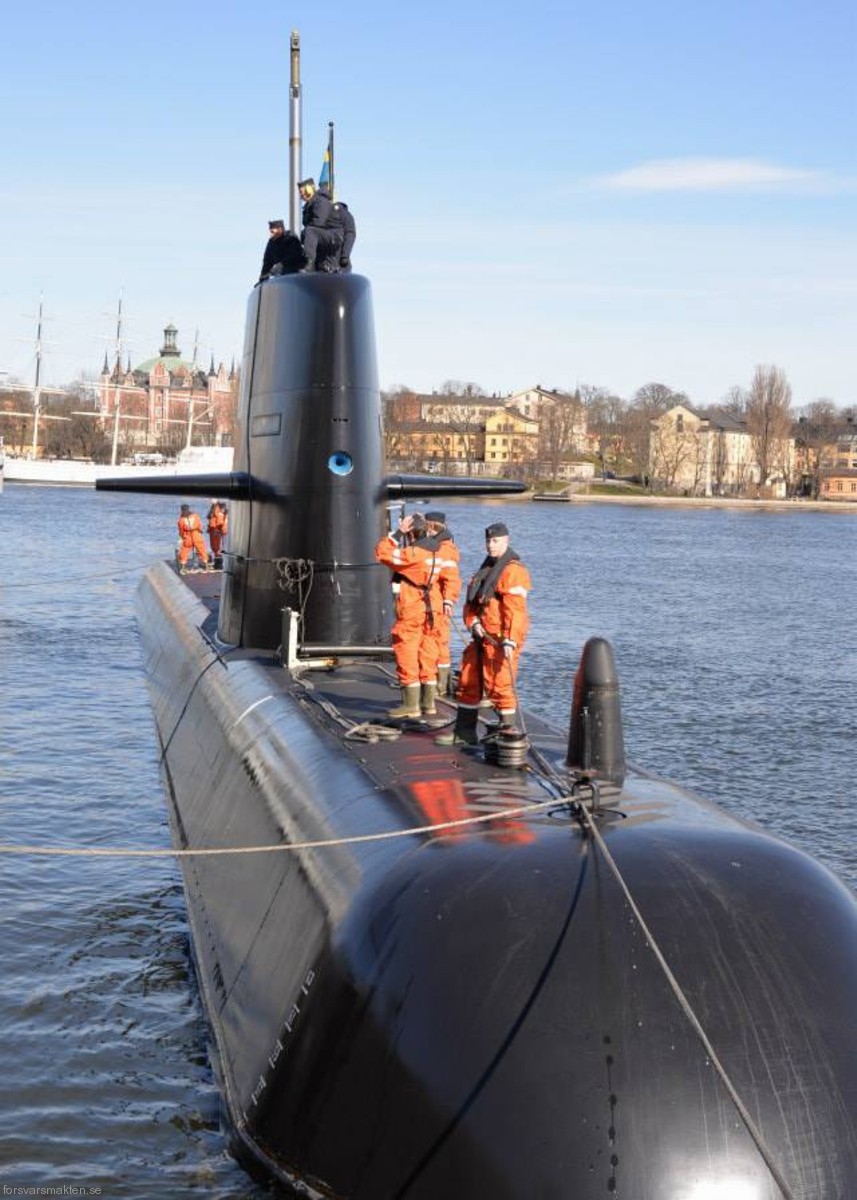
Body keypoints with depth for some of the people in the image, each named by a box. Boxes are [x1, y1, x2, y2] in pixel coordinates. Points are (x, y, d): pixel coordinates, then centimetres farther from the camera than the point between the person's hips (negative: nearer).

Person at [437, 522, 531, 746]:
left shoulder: (513, 570, -11)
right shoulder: (486, 568, 19)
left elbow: (515, 609, -19)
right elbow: (471, 602, 17)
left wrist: (510, 640, -26)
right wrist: (473, 622, -3)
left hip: (501, 640, -9)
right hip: (482, 636, 9)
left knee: (499, 685, -11)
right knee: (468, 682, 13)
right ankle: (464, 732, 24)